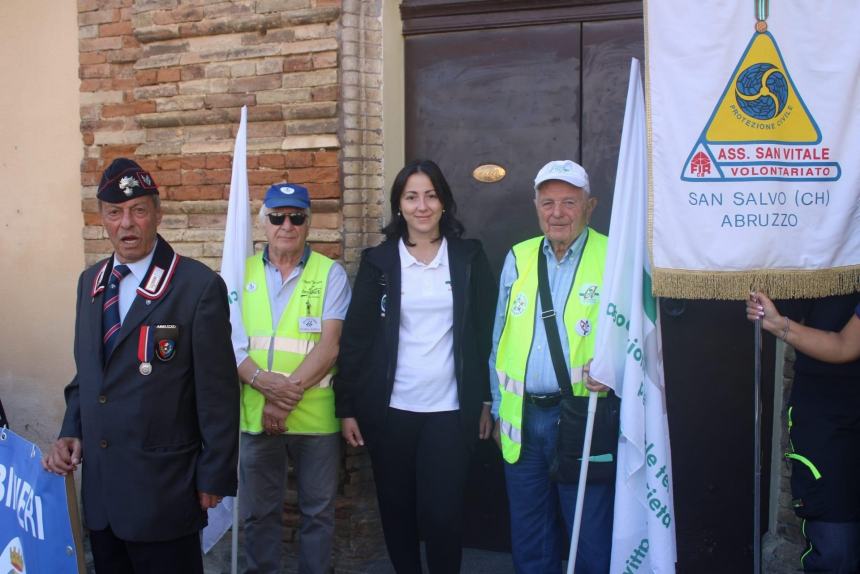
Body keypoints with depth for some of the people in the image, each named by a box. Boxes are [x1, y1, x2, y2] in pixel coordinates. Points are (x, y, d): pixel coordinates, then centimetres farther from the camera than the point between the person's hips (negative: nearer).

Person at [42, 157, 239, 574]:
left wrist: (214, 478, -10)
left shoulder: (198, 286, -14)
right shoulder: (90, 282, 8)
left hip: (163, 491, -6)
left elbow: (217, 392, -12)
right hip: (98, 488, 6)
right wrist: (71, 432, 4)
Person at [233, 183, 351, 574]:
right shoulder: (241, 273, 5)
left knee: (317, 512, 11)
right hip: (256, 414, 2)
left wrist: (289, 394, -18)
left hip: (315, 416, -2)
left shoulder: (330, 274, -2)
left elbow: (328, 346, -10)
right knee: (258, 512, 14)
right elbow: (230, 342, -2)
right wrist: (263, 381, -19)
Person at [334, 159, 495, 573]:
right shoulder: (378, 260, 2)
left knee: (441, 515, -3)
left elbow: (485, 333, 6)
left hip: (450, 410, -1)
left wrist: (486, 400, 3)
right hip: (390, 409, 1)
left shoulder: (469, 256, 4)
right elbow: (355, 337, 1)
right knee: (396, 512, 10)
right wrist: (346, 407, -2)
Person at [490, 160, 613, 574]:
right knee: (528, 537, 15)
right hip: (523, 419, 4)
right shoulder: (518, 258, 9)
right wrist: (499, 408, 13)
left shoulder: (613, 258, -3)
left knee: (591, 537, 5)